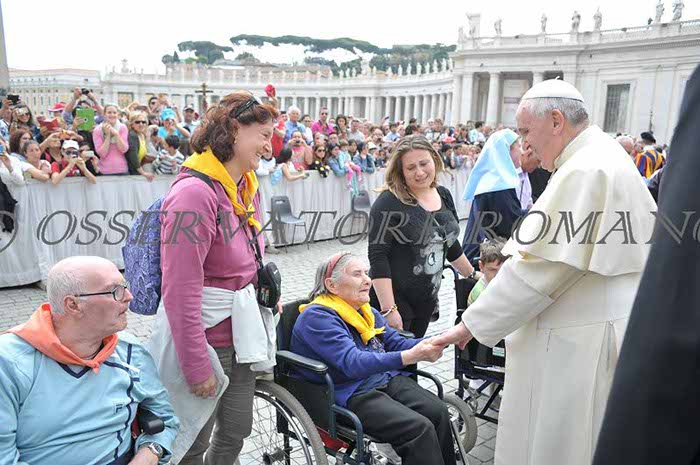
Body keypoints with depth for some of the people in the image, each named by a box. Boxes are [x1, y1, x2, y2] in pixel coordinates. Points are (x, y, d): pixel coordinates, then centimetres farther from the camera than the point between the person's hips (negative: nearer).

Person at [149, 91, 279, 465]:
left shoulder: (247, 188, 4)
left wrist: (262, 309, 17)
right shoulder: (194, 192, -22)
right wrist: (198, 366, -19)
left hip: (242, 333, 8)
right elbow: (180, 290, -23)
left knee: (236, 433, 20)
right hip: (204, 339, -7)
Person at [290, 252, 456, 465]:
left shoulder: (366, 310, 14)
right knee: (420, 428, -22)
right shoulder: (317, 317, -14)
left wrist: (427, 344, -11)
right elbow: (352, 362, -26)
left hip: (387, 379, 8)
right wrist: (409, 357, -34)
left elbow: (395, 342, 11)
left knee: (439, 412, -14)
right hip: (350, 394, -7)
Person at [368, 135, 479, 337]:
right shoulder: (389, 202, -15)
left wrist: (473, 274, 25)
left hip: (427, 299, 6)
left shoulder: (444, 195, 5)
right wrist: (388, 309, -24)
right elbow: (377, 257, -19)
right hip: (395, 298, -6)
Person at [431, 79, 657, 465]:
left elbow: (537, 267, -23)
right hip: (583, 331, 10)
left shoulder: (585, 171, -21)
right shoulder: (602, 157, 12)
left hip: (579, 344, -10)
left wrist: (471, 325, -15)